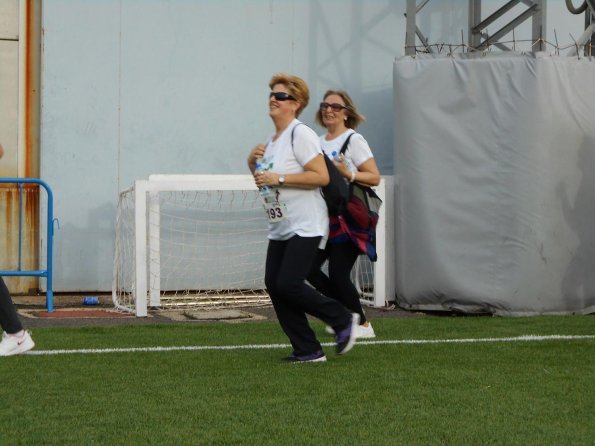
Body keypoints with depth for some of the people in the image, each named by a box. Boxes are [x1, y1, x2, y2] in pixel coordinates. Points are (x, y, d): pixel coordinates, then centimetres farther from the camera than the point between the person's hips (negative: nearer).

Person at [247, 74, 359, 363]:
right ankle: (308, 351, 7)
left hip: (305, 226, -9)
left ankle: (343, 320, 6)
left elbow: (321, 176, -20)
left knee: (288, 285, -15)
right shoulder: (272, 140, 16)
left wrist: (279, 178, -20)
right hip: (279, 228, 9)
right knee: (273, 285, 1)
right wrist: (253, 163, 7)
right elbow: (264, 181, 28)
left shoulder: (300, 134, -12)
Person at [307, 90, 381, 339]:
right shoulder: (319, 142, 14)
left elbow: (375, 177, -10)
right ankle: (346, 312, 18)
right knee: (308, 268, -1)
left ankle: (362, 325, 9)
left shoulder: (353, 140, -6)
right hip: (323, 219, 7)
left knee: (338, 274, -9)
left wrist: (348, 173, -22)